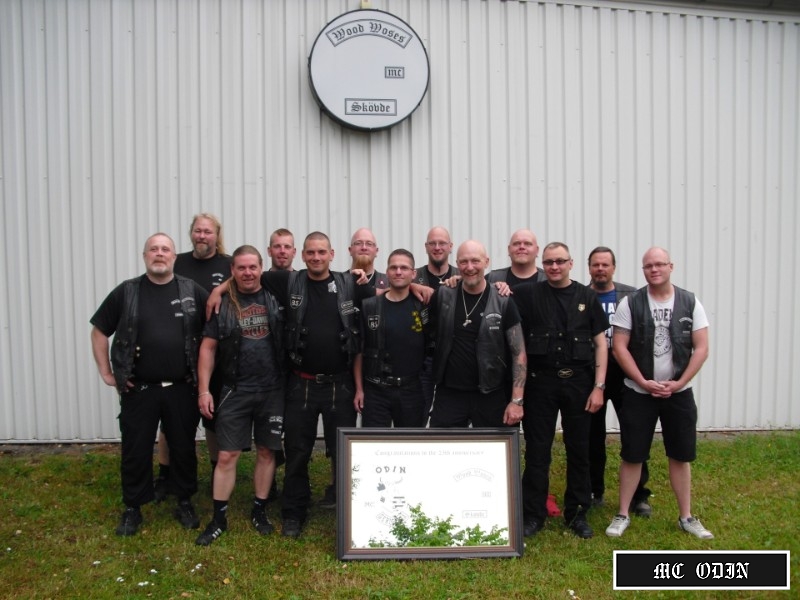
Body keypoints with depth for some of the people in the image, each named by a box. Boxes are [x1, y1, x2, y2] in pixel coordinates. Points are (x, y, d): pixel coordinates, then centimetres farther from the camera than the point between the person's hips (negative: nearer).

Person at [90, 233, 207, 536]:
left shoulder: (193, 291, 0)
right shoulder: (126, 292, 0)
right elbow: (99, 331, 6)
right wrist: (106, 373, 2)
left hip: (182, 388, 0)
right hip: (139, 388, 0)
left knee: (184, 448, 11)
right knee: (135, 451, 8)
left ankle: (185, 504, 28)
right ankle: (132, 509, 26)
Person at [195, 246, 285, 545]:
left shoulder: (275, 298, 0)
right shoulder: (222, 304, 1)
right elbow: (208, 348, 1)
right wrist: (203, 390, -4)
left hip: (272, 390, 1)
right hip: (235, 391, 0)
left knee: (266, 452, 10)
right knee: (226, 456, 2)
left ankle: (259, 511, 27)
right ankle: (218, 518, 16)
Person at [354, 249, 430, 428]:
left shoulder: (423, 306, 1)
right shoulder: (368, 306, -1)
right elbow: (359, 350, 2)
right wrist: (359, 389, 1)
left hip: (412, 391, 1)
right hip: (375, 391, -1)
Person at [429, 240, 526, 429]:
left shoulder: (503, 303, -5)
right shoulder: (443, 297, 0)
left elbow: (518, 354, -4)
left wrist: (517, 400, -10)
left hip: (491, 396, -1)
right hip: (448, 393, 1)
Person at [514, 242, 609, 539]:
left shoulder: (587, 297, 4)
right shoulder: (528, 294, 1)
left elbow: (600, 343, 4)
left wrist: (598, 386, -3)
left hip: (579, 383, 1)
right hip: (540, 383, -1)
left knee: (579, 450, 10)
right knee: (537, 451, 6)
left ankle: (577, 513, 25)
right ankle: (533, 515, 18)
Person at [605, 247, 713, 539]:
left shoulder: (690, 302, 0)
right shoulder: (630, 303, -4)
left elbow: (701, 348, -1)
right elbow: (619, 347, -7)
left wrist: (679, 383, -9)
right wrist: (644, 382, -13)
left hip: (679, 393, 2)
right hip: (639, 393, -1)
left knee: (681, 455, 10)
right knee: (632, 455, 4)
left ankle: (686, 517, 25)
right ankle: (622, 515, 16)